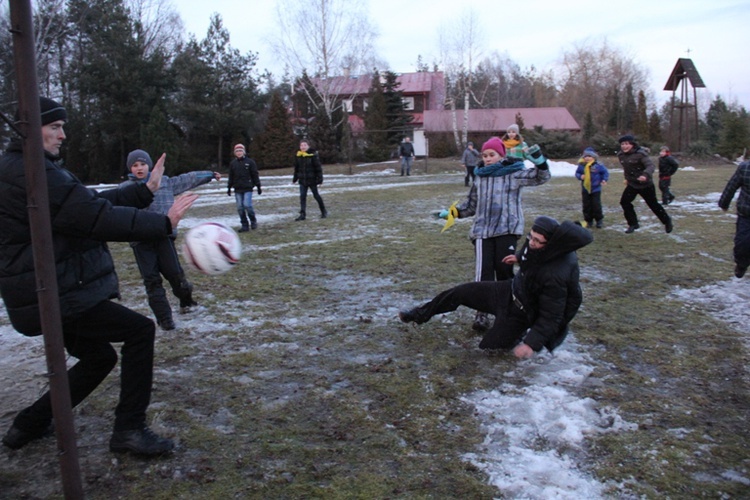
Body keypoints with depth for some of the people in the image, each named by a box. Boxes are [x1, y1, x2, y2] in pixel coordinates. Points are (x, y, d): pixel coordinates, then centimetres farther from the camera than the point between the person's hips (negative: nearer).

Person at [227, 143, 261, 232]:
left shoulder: (250, 162, 0)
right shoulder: (233, 163, 9)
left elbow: (255, 175, 1)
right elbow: (231, 177, 16)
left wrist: (258, 186, 0)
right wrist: (229, 188, 13)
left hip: (248, 188, -4)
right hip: (237, 189, 4)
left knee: (247, 205, -14)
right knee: (240, 208, 2)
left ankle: (253, 221, 9)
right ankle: (244, 225, 11)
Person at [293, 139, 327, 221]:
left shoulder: (313, 155, -11)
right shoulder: (298, 156, 4)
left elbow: (318, 167, -10)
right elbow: (296, 168, 15)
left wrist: (319, 179, -12)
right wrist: (295, 178, 17)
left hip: (312, 180, -4)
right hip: (302, 180, 4)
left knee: (316, 195, 7)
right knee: (302, 196, -1)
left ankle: (324, 211, 25)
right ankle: (303, 214, 2)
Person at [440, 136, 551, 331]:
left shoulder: (513, 173, 1)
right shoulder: (480, 178, 13)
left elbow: (541, 177, -6)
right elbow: (472, 205, 22)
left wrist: (539, 160, -23)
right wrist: (453, 212, 9)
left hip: (507, 229, -3)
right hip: (482, 229, 3)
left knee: (504, 269, -2)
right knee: (483, 271, -7)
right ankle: (482, 314, -5)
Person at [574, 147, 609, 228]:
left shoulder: (598, 165, -10)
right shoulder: (581, 165, -5)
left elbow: (605, 172, 1)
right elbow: (577, 173, 7)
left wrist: (604, 180, -12)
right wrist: (580, 176, -13)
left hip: (596, 189, -2)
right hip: (585, 189, 2)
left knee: (596, 205, -1)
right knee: (586, 206, 6)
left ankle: (599, 220, 14)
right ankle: (589, 221, 19)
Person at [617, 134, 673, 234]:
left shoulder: (640, 154, -21)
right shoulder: (621, 155, 0)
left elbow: (650, 165, -30)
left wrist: (645, 175, -47)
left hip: (646, 184, -6)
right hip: (632, 185, 6)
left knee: (653, 204, 5)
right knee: (624, 201, -7)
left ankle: (667, 221, 30)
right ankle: (633, 224, 8)